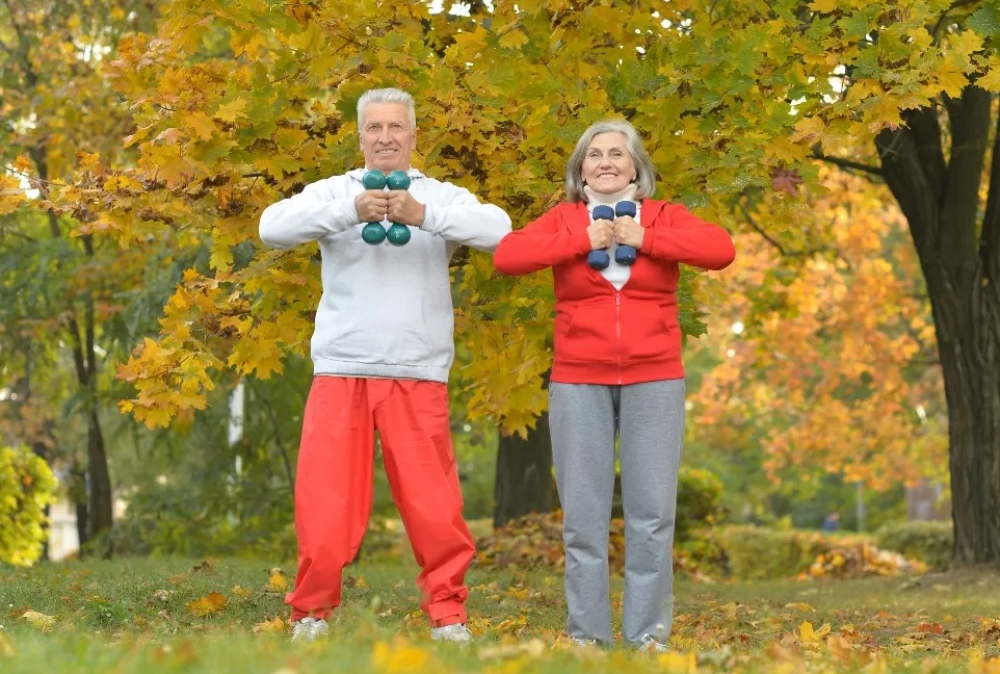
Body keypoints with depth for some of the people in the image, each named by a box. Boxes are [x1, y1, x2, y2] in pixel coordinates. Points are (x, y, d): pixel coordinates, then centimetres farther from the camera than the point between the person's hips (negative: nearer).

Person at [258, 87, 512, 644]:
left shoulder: (441, 196, 7)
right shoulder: (334, 191, 7)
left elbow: (498, 230, -11)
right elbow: (273, 227, -11)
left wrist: (424, 215, -25)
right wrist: (350, 211, -24)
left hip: (419, 377, 0)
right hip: (341, 373, 0)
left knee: (435, 507, 1)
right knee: (325, 506, 1)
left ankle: (448, 615, 13)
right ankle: (312, 613, 14)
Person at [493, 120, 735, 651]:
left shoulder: (663, 217, 6)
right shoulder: (563, 219, 6)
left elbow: (721, 249, -10)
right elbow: (506, 256, -10)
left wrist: (643, 239, -13)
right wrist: (582, 241, -13)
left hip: (653, 381, 0)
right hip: (578, 382, 0)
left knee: (652, 513, 0)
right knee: (583, 514, 2)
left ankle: (648, 634, 6)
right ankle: (586, 633, 8)